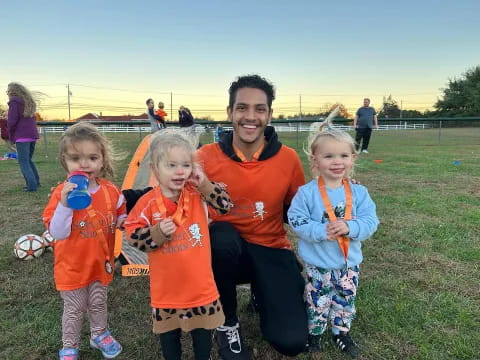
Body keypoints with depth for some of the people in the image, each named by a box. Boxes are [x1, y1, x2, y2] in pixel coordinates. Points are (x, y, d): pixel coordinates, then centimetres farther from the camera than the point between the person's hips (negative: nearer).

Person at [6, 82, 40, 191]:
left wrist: (11, 137, 2)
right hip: (33, 135, 7)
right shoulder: (29, 102, 19)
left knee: (23, 162, -4)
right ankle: (36, 182, 16)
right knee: (29, 160, 18)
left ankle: (32, 185, -11)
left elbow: (11, 121, -10)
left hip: (22, 136, -7)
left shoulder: (14, 102, -4)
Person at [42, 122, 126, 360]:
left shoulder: (111, 192, -10)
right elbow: (57, 233, -24)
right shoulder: (61, 193, -20)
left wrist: (123, 221, -17)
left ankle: (99, 334, 48)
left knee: (98, 303, 23)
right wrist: (65, 203, -37)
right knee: (74, 310, 15)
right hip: (72, 265, -3)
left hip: (101, 262, 3)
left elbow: (119, 217, 7)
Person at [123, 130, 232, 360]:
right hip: (167, 287, -1)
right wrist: (158, 233, -26)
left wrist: (205, 184, -18)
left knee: (203, 331, 21)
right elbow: (132, 236, -8)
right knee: (168, 333, 21)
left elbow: (225, 206, -7)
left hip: (200, 284, 1)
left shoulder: (198, 195, -7)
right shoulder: (148, 203, -13)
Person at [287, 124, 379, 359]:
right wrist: (321, 231, -28)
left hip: (349, 262, 3)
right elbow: (296, 221, -16)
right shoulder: (306, 192, -14)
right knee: (318, 302, 15)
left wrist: (349, 228, -29)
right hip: (317, 263, -3)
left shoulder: (359, 193, -6)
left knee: (346, 301, 21)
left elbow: (370, 222, -10)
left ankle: (342, 332, 45)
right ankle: (314, 333, 39)